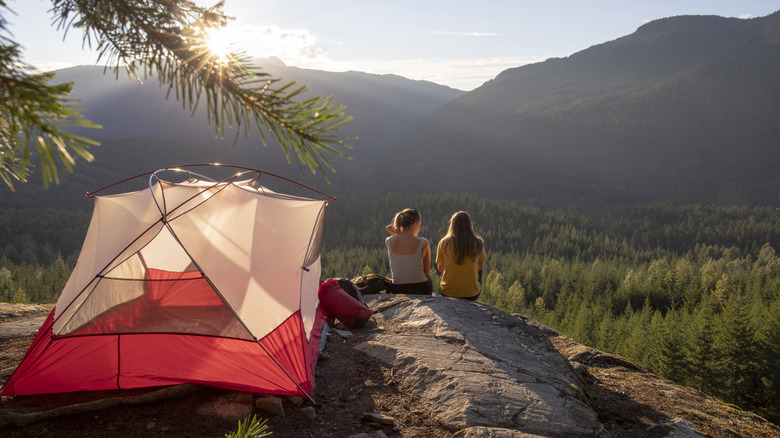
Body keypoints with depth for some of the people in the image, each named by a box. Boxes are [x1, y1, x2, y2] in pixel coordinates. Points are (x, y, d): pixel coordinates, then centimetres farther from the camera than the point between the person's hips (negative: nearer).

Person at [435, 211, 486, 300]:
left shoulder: (444, 243, -10)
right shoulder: (478, 243, -9)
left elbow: (440, 268, 3)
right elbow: (479, 268, 4)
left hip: (448, 293, 1)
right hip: (472, 294, -1)